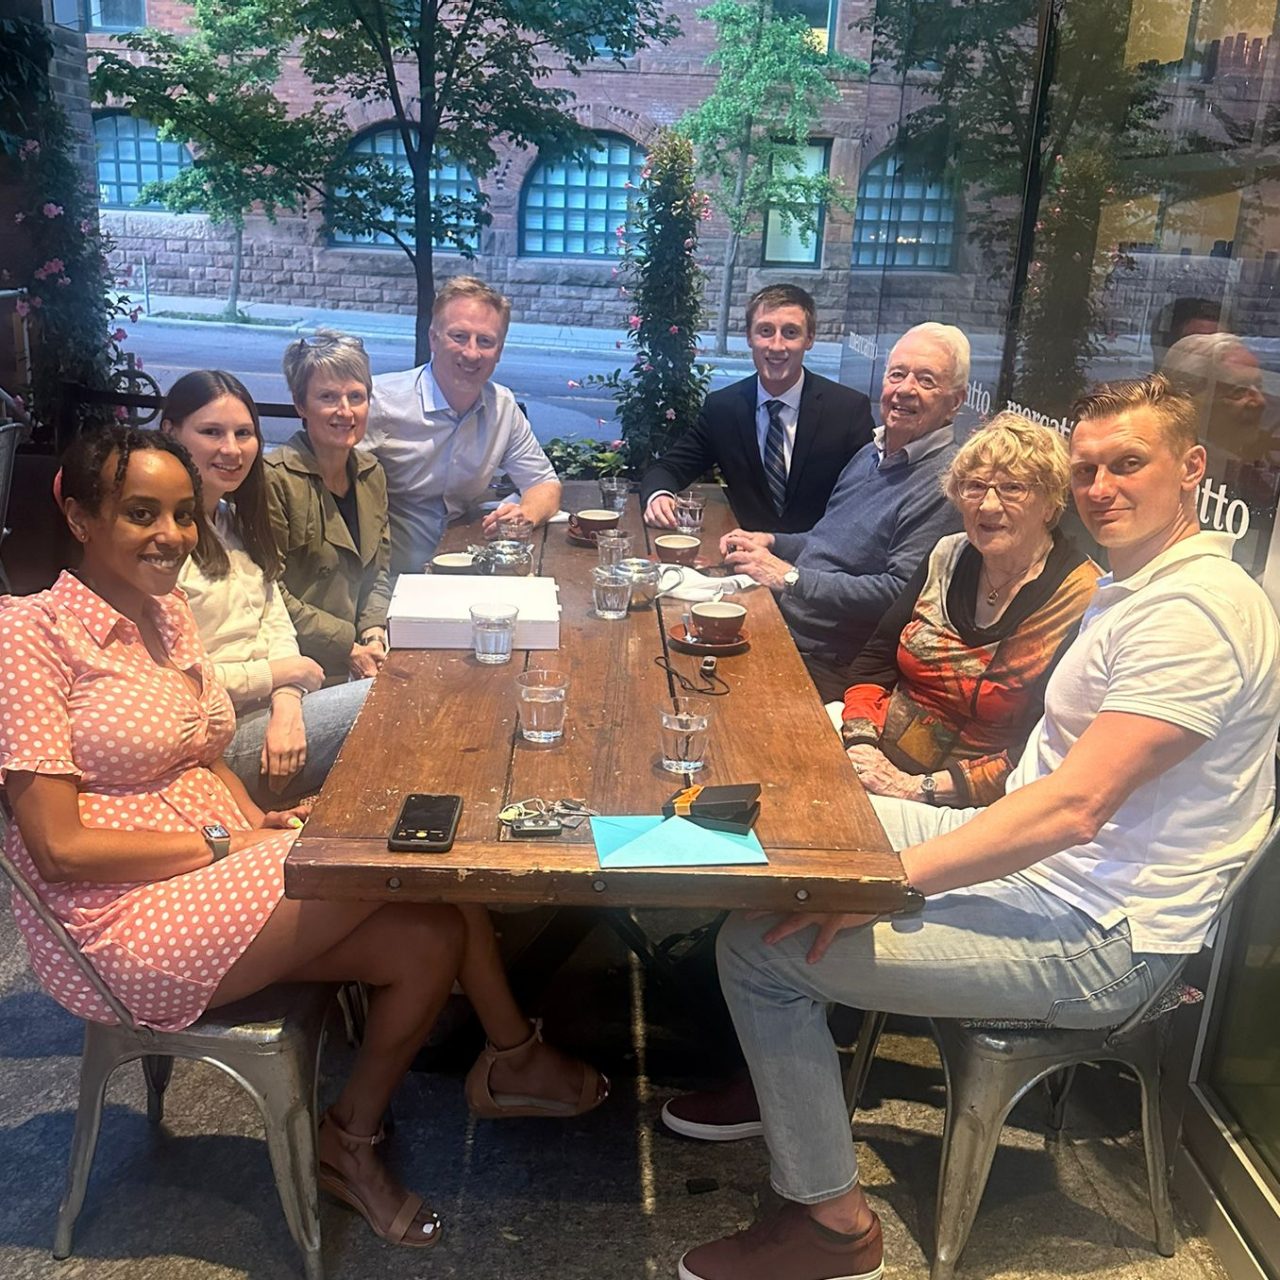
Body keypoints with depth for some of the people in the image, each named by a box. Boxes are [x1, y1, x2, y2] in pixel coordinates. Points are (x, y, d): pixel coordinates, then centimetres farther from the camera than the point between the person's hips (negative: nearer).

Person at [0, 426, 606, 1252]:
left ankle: (354, 1139, 9)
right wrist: (227, 841, -16)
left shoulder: (170, 613, 11)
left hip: (219, 873, 8)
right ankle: (514, 1057, 2)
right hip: (119, 927, -8)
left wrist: (266, 825, -4)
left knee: (429, 938, -14)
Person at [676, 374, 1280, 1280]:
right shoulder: (1139, 586, 12)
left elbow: (1074, 807, -29)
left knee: (761, 944, -17)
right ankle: (788, 1068, 25)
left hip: (1097, 939, -10)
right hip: (1046, 865, 11)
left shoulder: (1195, 613, -22)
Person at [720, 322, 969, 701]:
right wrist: (772, 542, 7)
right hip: (779, 629, 8)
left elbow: (902, 594, -23)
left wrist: (790, 578, -20)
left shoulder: (946, 485, -15)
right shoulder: (871, 455, 16)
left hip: (829, 667, -8)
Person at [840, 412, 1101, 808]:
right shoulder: (949, 557, 6)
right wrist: (860, 742, -9)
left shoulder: (1080, 600, -15)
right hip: (879, 751, 6)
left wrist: (920, 789, -21)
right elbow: (874, 661, 9)